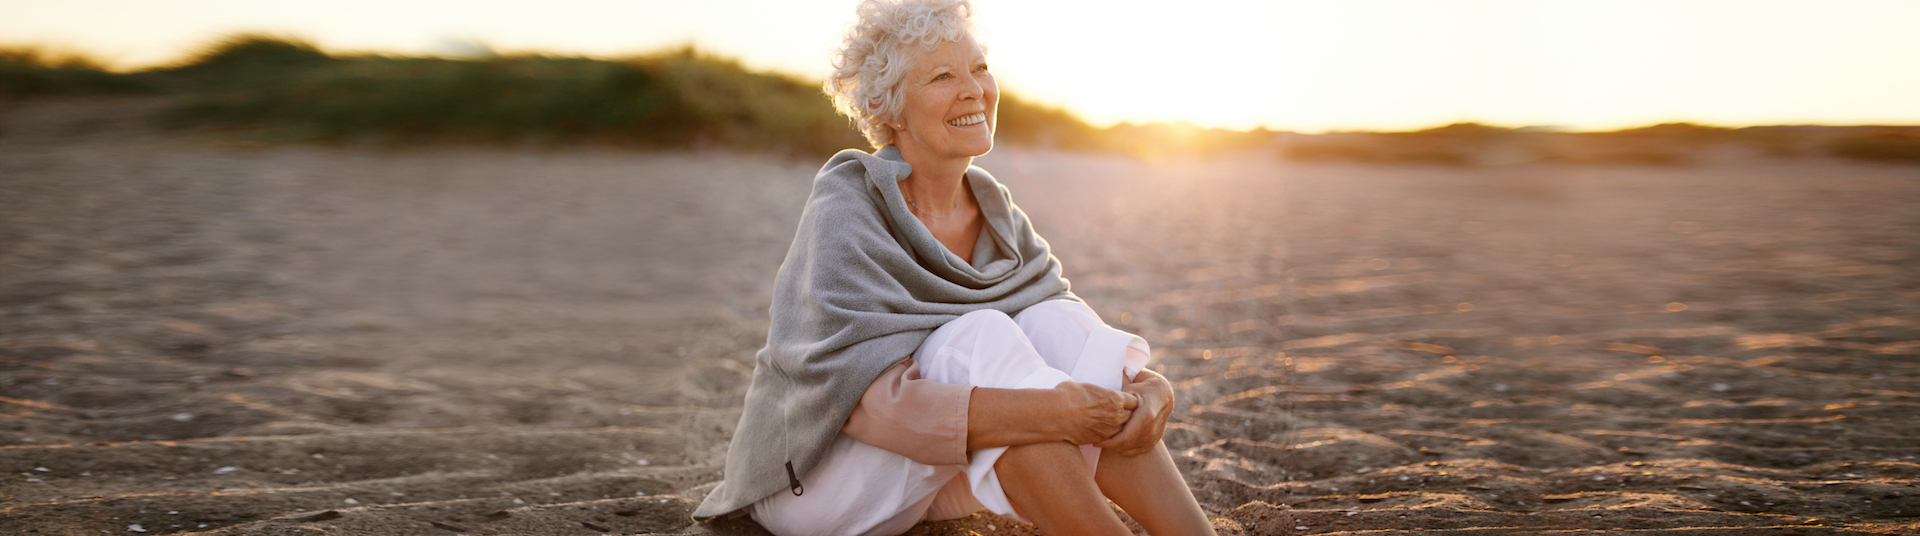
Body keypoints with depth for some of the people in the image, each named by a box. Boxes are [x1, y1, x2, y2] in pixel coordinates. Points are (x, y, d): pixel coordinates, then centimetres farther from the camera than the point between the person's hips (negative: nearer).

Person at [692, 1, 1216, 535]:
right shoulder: (846, 210, -20)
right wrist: (1045, 410, -42)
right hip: (811, 479, -6)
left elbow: (1075, 349, -6)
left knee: (1053, 325, -19)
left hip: (919, 483, 6)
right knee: (983, 339, -30)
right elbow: (872, 401, -31)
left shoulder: (993, 211, 1)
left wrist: (1150, 388, -30)